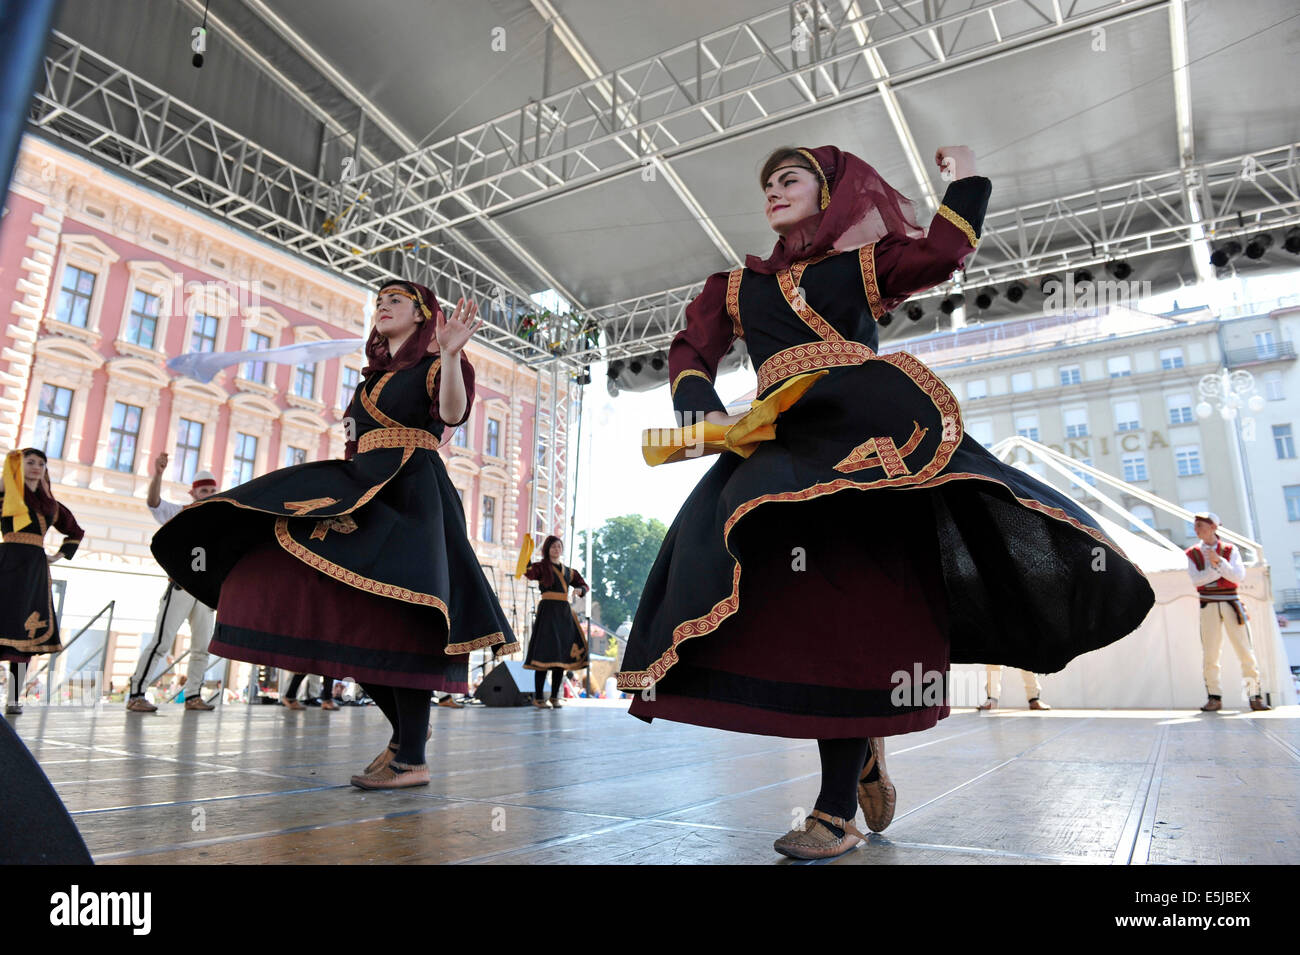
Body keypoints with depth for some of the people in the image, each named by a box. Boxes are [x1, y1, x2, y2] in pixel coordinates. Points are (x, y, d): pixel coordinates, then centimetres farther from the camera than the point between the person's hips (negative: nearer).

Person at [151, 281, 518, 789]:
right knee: (347, 616, 0)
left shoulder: (433, 364, 4)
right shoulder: (372, 375, 25)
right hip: (362, 491, 8)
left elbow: (452, 413, -20)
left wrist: (450, 354, -32)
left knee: (395, 616, -17)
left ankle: (413, 758, -12)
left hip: (410, 493, -8)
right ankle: (405, 727, 11)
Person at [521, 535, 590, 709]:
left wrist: (580, 590, -1)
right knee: (545, 653, -11)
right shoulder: (541, 566, 3)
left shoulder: (568, 571, 20)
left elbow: (584, 585, 23)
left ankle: (555, 696, 12)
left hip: (564, 612, 6)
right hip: (547, 610, -6)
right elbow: (530, 573, -19)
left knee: (563, 654, 4)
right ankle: (538, 697, -5)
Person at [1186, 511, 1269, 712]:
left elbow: (1238, 576, -9)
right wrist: (1220, 569, -10)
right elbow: (1196, 580, -7)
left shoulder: (1230, 550, 5)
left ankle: (1255, 696, 7)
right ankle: (1214, 697, 6)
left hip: (1231, 604, 0)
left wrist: (1219, 560, -17)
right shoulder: (1193, 553, 7)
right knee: (1210, 654, -1)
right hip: (1208, 605, 1)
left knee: (1245, 650, -2)